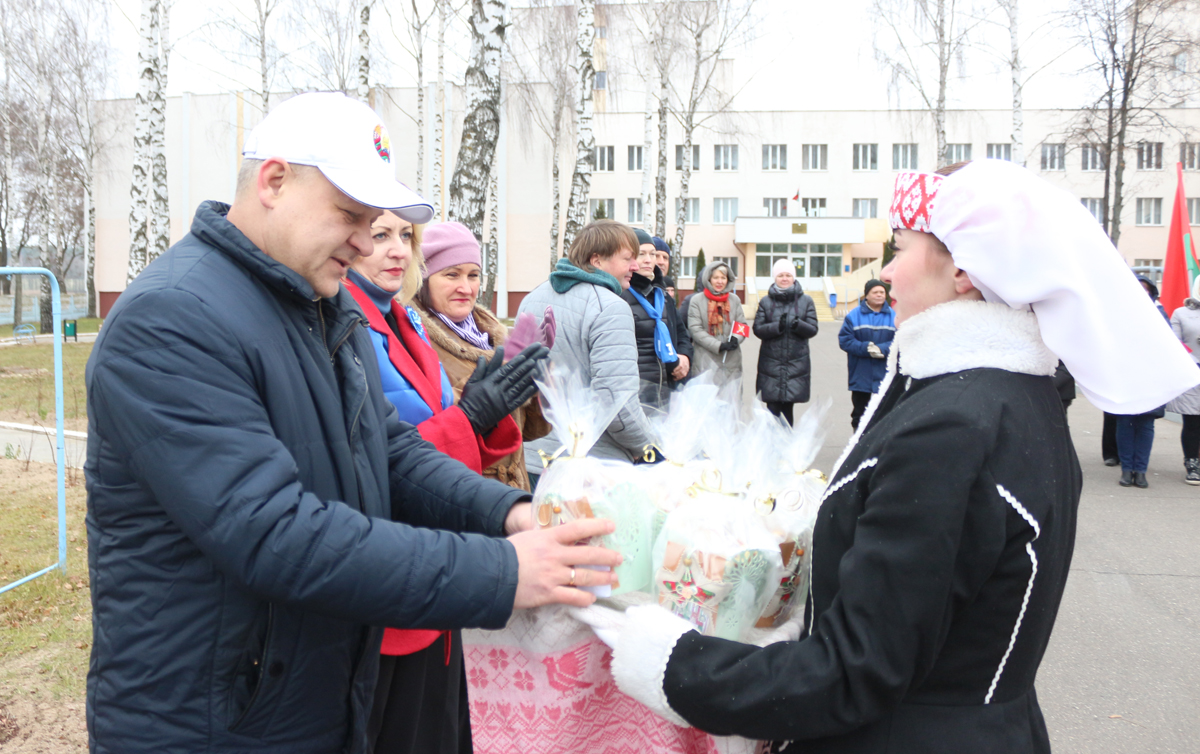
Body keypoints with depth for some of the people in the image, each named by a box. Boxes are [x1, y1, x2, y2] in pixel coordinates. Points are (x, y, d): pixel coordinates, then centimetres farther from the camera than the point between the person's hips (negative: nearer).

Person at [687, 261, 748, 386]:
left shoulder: (734, 300, 13)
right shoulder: (697, 300, 0)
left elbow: (742, 324, 12)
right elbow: (695, 329, -7)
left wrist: (736, 338, -12)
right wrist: (719, 345, -15)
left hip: (731, 360, 4)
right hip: (706, 360, -3)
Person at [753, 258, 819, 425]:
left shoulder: (806, 301, 7)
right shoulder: (766, 302, 7)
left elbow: (812, 329, 2)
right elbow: (758, 329, 0)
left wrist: (798, 325, -19)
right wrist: (777, 326, -18)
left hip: (796, 362, 0)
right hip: (771, 362, 0)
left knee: (787, 408, 2)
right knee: (773, 408, -3)